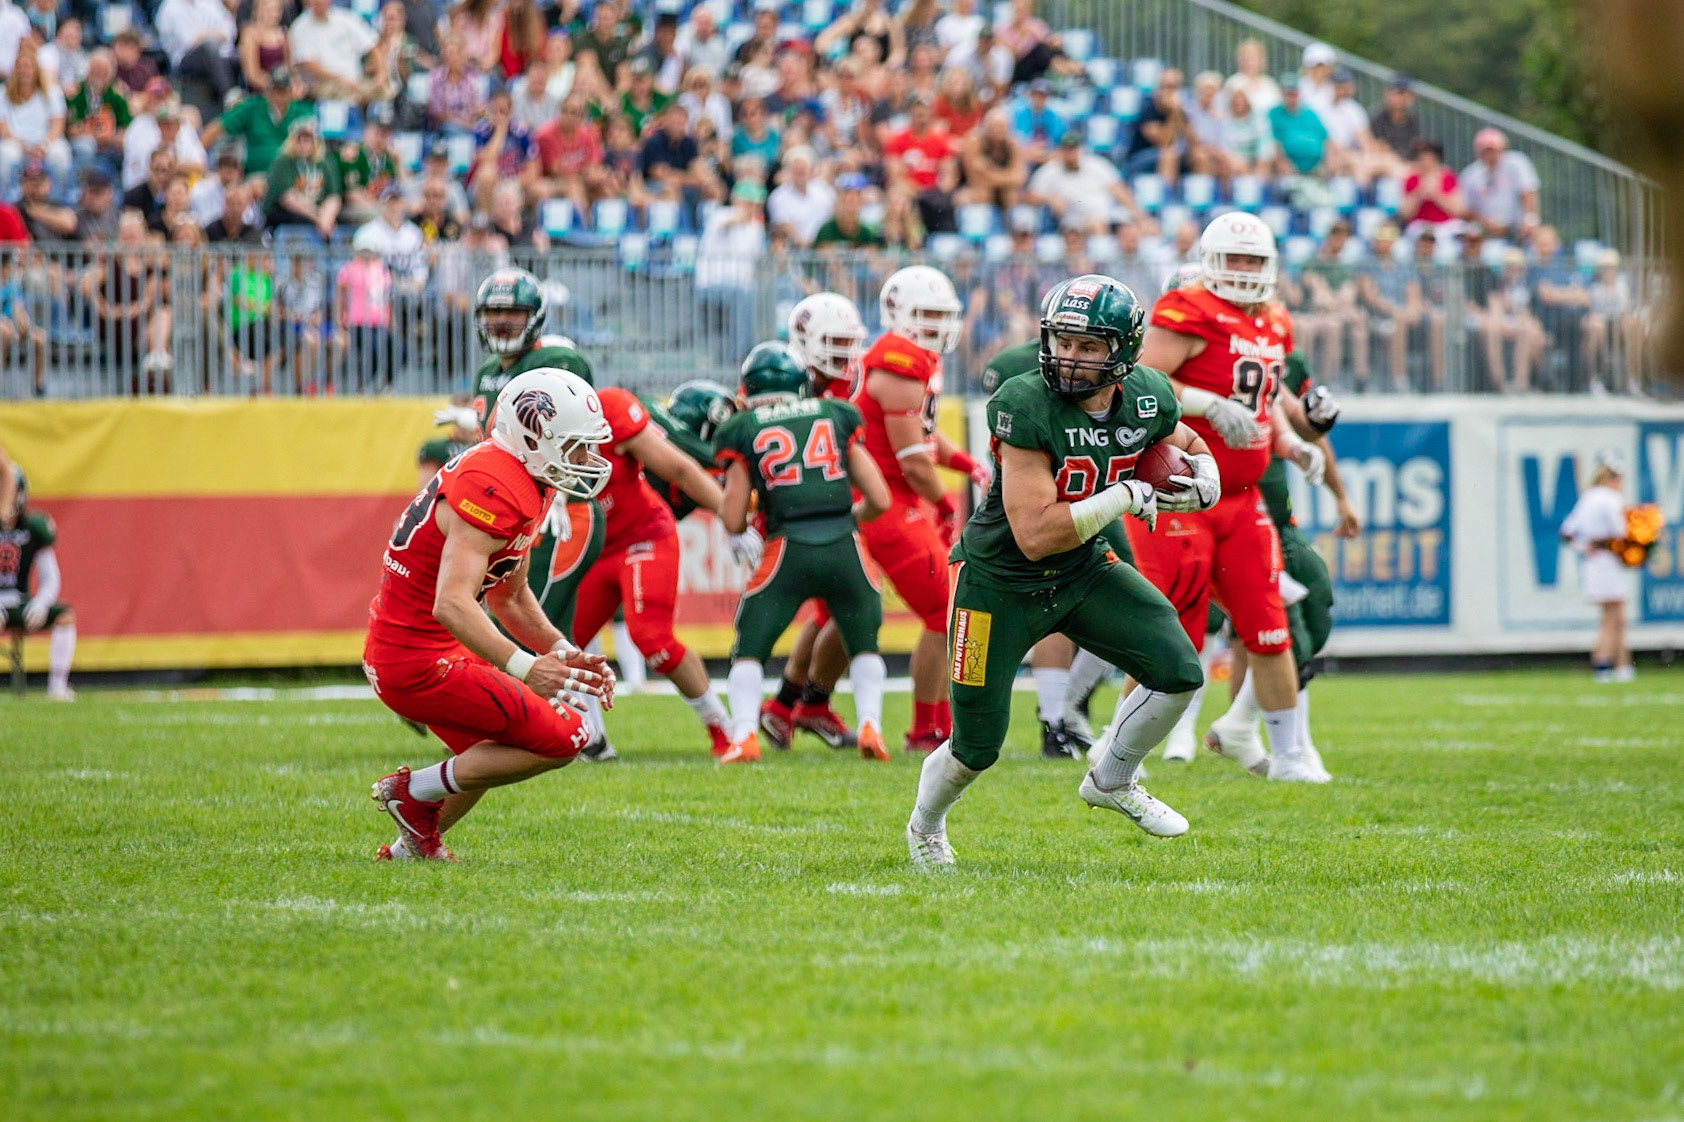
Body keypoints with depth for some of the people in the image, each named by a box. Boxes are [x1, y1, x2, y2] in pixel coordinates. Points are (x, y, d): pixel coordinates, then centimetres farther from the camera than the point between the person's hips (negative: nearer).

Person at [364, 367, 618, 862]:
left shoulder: (527, 483, 10)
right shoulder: (494, 491, -23)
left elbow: (509, 598, 20)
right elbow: (452, 604, -32)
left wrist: (564, 653, 8)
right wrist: (525, 668, -38)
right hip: (417, 662, -10)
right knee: (561, 738, -8)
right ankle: (415, 792, -2)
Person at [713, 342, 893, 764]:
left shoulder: (744, 431, 8)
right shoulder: (837, 417, 14)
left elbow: (733, 521, 6)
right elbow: (879, 500, 10)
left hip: (788, 550, -2)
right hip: (844, 544, 2)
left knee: (750, 649, 13)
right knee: (864, 645, 24)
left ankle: (744, 736, -4)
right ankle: (870, 726, 6)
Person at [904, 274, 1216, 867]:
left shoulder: (1146, 398, -10)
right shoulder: (1027, 406, -29)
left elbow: (1191, 447, 14)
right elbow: (1036, 536, -31)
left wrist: (1201, 478, -9)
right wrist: (1126, 496, -28)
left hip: (1083, 571, 5)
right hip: (1001, 580, -5)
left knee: (1179, 672, -9)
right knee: (977, 746, 3)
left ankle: (1112, 780, 18)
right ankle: (925, 827, 37)